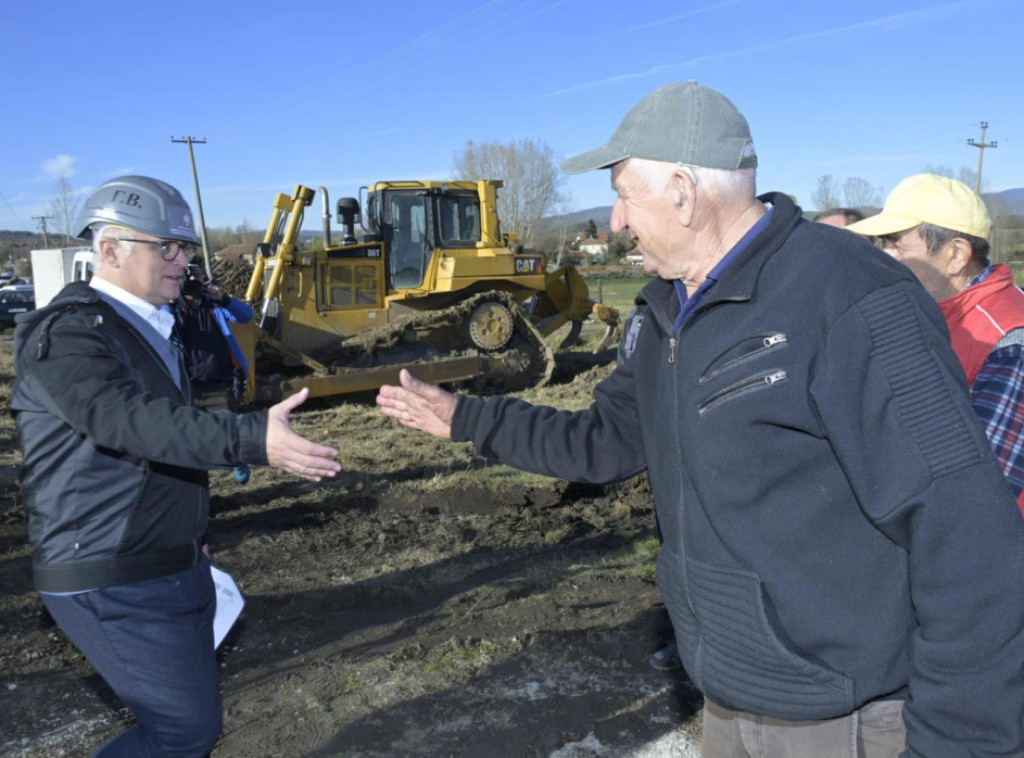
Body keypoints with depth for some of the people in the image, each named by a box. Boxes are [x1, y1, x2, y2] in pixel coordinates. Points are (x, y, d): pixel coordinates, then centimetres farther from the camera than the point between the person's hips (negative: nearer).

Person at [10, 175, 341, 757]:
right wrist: (253, 439, -48)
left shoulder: (148, 328, 13)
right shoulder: (67, 332, -18)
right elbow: (127, 419, -36)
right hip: (113, 583, -9)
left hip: (173, 567, 10)